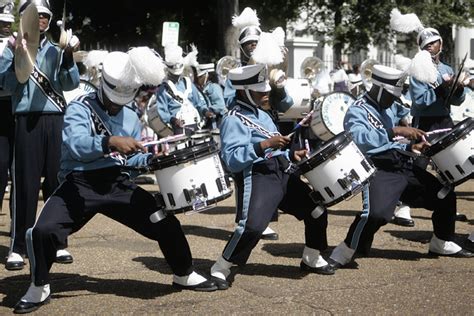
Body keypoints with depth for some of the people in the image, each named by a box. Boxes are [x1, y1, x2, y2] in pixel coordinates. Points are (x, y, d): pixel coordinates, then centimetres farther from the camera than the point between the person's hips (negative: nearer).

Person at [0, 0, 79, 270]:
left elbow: (71, 83, -1)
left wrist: (69, 56, -15)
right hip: (27, 121, -3)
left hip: (56, 121, 3)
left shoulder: (57, 52, 13)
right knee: (25, 184, -5)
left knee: (57, 183, 5)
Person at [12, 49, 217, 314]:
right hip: (80, 185, -4)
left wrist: (152, 158, -1)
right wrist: (111, 142, -44)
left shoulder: (131, 118, 13)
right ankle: (39, 289, 1)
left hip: (119, 184, 5)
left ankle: (184, 275, 24)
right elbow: (76, 145, -28)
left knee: (166, 224, -2)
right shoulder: (80, 109, -8)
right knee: (43, 230, -24)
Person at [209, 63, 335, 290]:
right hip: (257, 178, -9)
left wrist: (291, 155, 11)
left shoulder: (263, 115, 21)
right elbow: (232, 160, -21)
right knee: (252, 227, -26)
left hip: (283, 175, 9)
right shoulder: (234, 120, -8)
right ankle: (219, 270, -10)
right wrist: (264, 145, -27)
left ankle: (312, 260, 31)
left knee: (316, 210, 12)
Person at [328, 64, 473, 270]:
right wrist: (395, 131, -38)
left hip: (404, 166, 9)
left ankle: (442, 243, 33)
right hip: (379, 170, -8)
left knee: (445, 196, 11)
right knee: (375, 213, -32)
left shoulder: (390, 109, 18)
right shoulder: (357, 111, -10)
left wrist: (410, 148, 9)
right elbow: (359, 139, -32)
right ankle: (342, 254, -14)